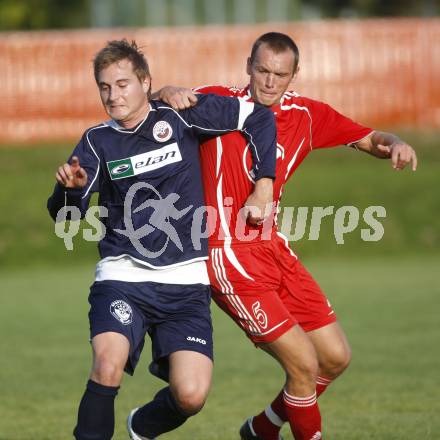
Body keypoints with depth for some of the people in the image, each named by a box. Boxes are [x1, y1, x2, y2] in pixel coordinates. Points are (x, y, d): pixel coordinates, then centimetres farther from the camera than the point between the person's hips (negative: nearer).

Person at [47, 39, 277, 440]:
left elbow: (260, 118, 7)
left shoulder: (180, 117, 0)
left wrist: (264, 187, 0)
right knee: (108, 366, -29)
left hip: (185, 280, 0)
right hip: (122, 276, 0)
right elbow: (64, 217, -4)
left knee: (191, 396, -13)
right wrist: (70, 187, -26)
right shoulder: (97, 141, 4)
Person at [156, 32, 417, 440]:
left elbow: (369, 138, 13)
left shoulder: (307, 115, 7)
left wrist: (394, 144, -10)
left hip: (274, 249, 6)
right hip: (229, 256, -6)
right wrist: (168, 93, -29)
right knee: (304, 363, -13)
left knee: (335, 357, 8)